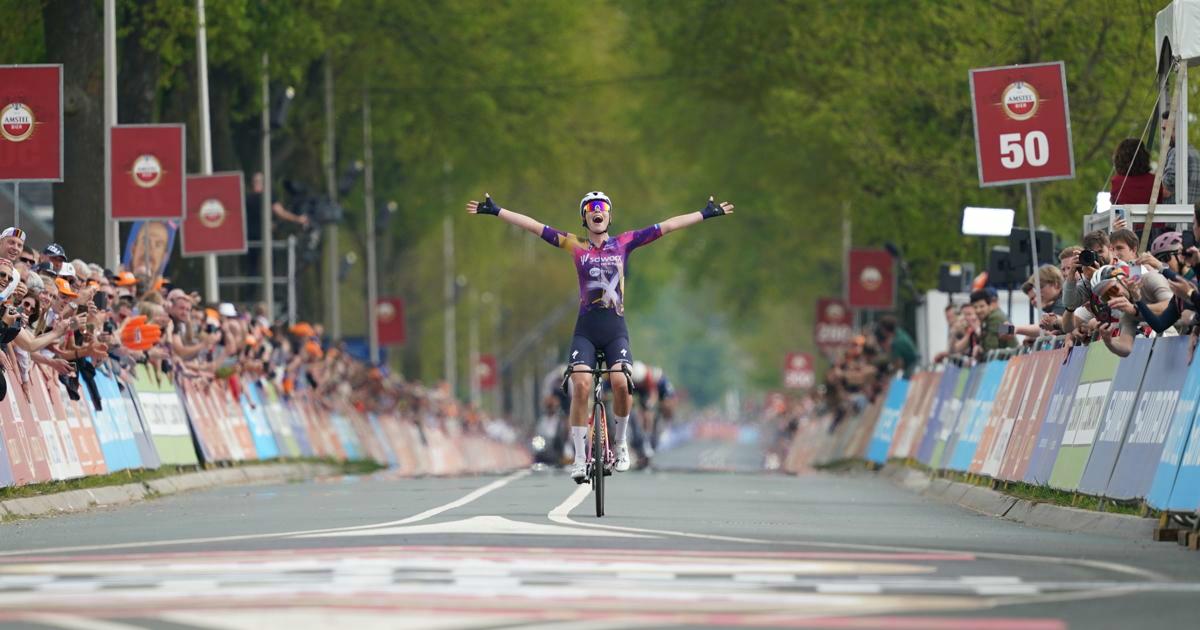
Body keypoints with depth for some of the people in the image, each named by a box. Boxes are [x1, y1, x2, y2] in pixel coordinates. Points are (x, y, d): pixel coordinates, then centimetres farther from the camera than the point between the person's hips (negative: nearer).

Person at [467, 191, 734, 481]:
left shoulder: (623, 244, 9)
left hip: (616, 329, 0)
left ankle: (620, 441, 5)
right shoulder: (576, 246, 7)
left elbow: (667, 226, 10)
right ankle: (579, 458, -9)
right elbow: (534, 226, 5)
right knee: (581, 384, -19)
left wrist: (707, 214, 11)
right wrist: (495, 211, 2)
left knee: (621, 382, -22)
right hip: (586, 329, 0)